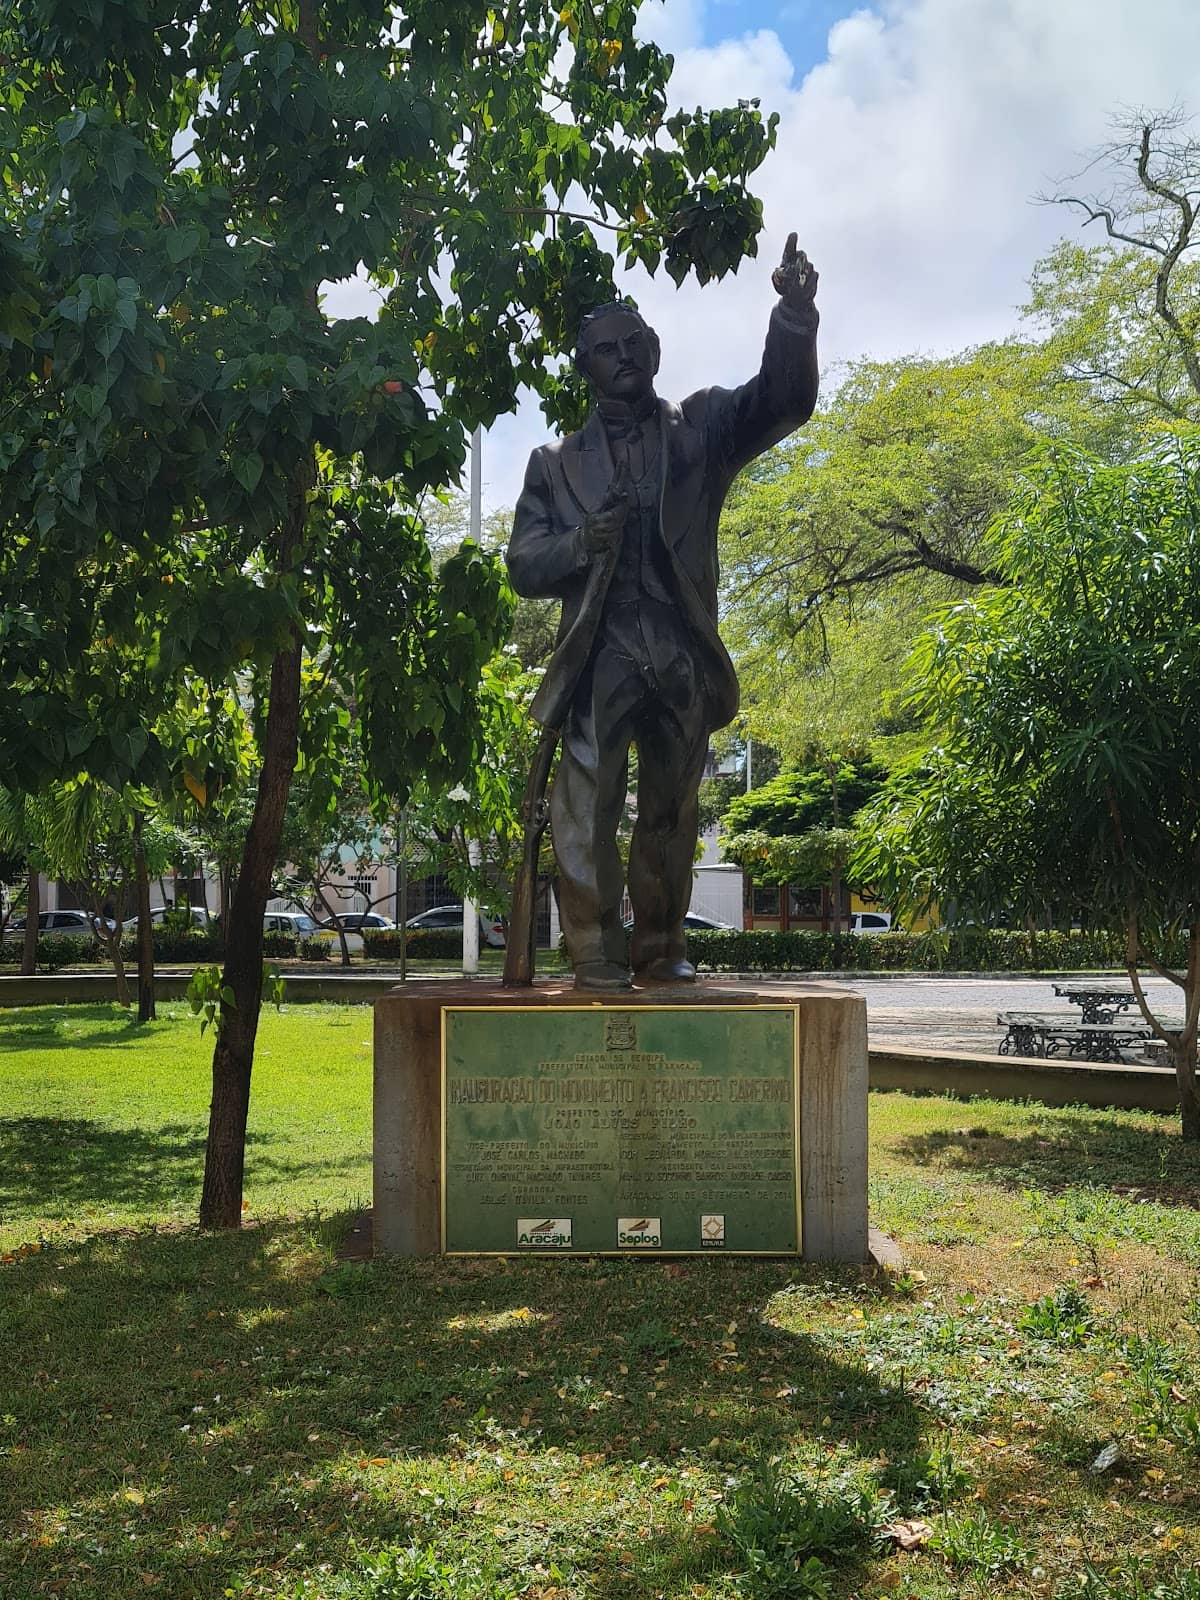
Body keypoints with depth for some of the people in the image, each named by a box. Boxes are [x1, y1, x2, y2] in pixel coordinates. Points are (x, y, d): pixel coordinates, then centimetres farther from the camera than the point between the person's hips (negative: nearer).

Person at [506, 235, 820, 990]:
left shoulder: (700, 427, 13)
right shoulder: (558, 463, 14)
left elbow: (784, 400, -4)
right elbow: (524, 565, 10)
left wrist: (794, 315, -22)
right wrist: (581, 544, -12)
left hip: (684, 658, 1)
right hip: (601, 656, -1)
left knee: (672, 814, 6)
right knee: (588, 808, -12)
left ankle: (662, 950, 16)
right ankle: (598, 957, -9)